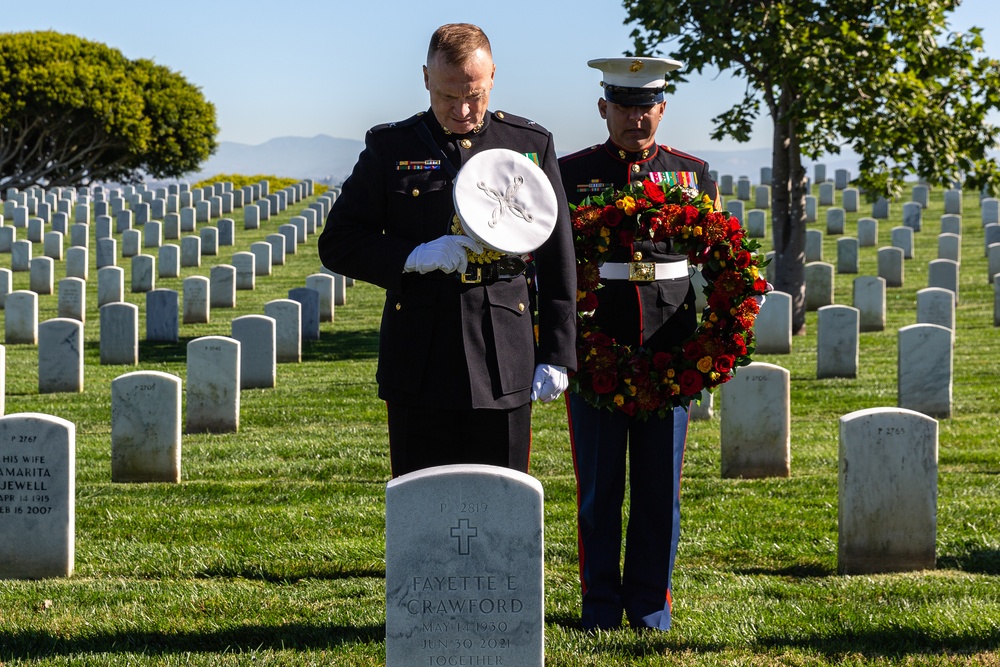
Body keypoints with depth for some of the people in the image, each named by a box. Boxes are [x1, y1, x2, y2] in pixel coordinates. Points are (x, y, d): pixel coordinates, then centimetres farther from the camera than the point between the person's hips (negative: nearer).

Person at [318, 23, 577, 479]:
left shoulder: (531, 145, 7)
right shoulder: (390, 146, 5)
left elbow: (557, 261, 8)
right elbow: (336, 244, 4)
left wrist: (556, 356, 3)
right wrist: (416, 257, -12)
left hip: (503, 365, 0)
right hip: (419, 368, 0)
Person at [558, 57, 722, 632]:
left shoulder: (692, 173, 9)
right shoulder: (572, 173, 4)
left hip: (669, 348, 1)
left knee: (660, 487, 5)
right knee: (599, 486, 4)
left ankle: (651, 606, 16)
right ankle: (601, 605, 15)